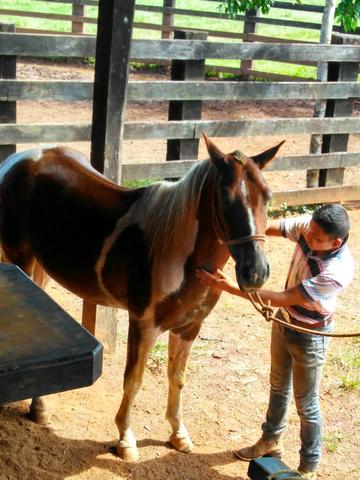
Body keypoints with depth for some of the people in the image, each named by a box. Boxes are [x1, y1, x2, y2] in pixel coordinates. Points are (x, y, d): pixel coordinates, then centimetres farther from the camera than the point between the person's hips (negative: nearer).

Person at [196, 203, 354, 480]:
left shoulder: (337, 272, -37)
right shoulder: (309, 226, -21)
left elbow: (283, 299, -33)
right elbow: (268, 227, -12)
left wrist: (230, 287, -34)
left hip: (309, 336, -7)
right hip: (284, 319, 7)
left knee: (305, 402, 10)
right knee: (278, 385, 26)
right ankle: (271, 441, 49)